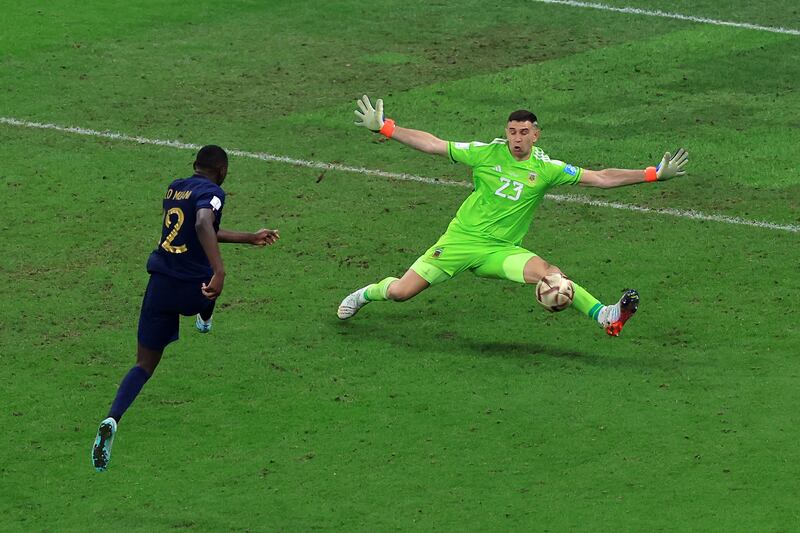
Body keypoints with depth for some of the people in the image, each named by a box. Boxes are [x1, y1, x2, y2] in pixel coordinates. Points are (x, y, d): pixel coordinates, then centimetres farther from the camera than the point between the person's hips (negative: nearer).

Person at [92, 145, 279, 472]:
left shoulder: (174, 189, 15)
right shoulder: (211, 193, -10)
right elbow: (203, 227, -31)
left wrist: (250, 239, 36)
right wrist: (219, 272, -40)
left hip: (160, 285, 5)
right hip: (193, 289, -5)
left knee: (144, 365, 4)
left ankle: (112, 420, -19)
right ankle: (205, 320, 66)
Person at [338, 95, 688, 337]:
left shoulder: (545, 169, -3)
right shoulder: (486, 153, -5)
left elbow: (600, 178, -3)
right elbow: (432, 144, 0)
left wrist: (652, 174, -10)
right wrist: (383, 127, -3)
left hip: (501, 251, 0)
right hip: (461, 239, 0)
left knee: (548, 273, -29)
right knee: (400, 292, -5)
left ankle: (603, 316, -30)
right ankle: (367, 293, 29)